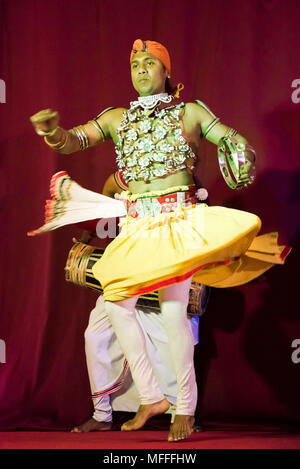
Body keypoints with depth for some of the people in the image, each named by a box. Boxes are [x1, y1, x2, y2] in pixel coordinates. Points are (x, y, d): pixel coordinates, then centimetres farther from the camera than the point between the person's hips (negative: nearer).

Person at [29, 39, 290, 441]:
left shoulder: (190, 113, 9)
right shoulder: (116, 118, 15)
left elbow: (236, 144, 7)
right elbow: (72, 142, 7)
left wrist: (242, 171, -15)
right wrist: (52, 130, -17)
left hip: (179, 218, -4)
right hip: (136, 223, 4)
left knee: (173, 310, -13)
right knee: (116, 302, -5)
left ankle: (186, 408, -1)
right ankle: (151, 397, 10)